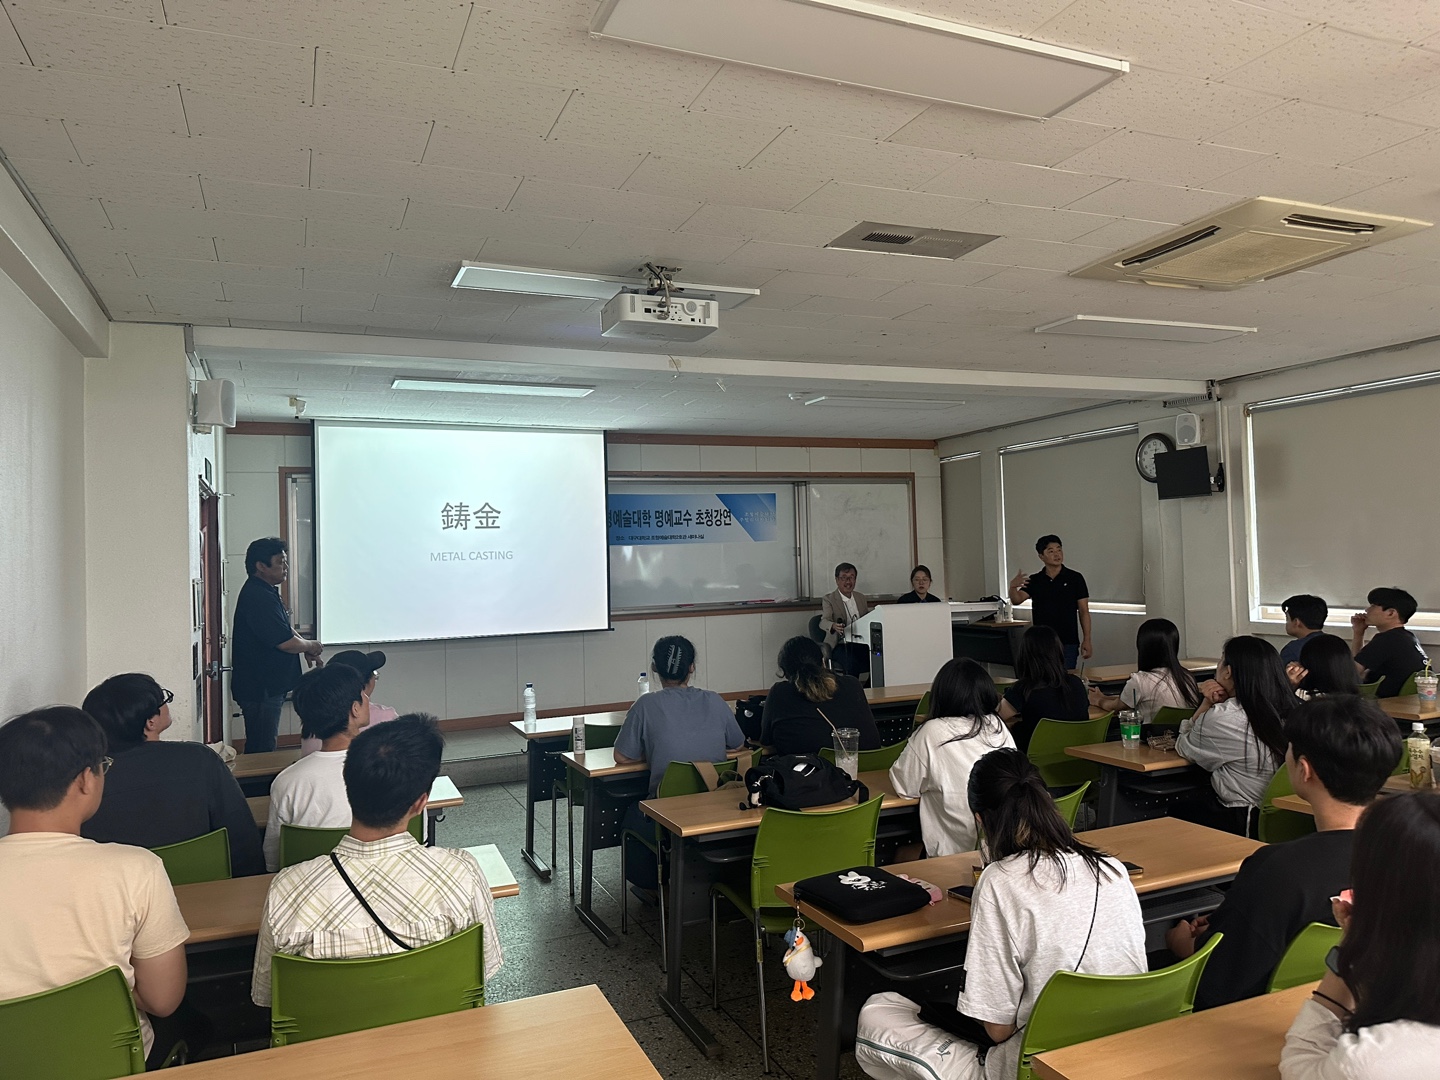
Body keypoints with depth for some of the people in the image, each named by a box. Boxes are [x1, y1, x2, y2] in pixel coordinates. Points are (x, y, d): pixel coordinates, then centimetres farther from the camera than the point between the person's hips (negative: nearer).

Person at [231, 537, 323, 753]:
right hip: (259, 688, -10)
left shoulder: (266, 592, 12)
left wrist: (307, 651, 7)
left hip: (268, 685, 10)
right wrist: (310, 646, -6)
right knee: (262, 751, -2)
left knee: (261, 746, 18)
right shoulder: (258, 598, -22)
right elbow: (285, 642, -25)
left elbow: (284, 628, 22)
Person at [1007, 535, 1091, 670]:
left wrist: (1086, 640, -6)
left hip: (1068, 643, -2)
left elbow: (1084, 611, 0)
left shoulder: (1075, 578, -1)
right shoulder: (1034, 580, 4)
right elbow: (1017, 600, -9)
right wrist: (1013, 587, -31)